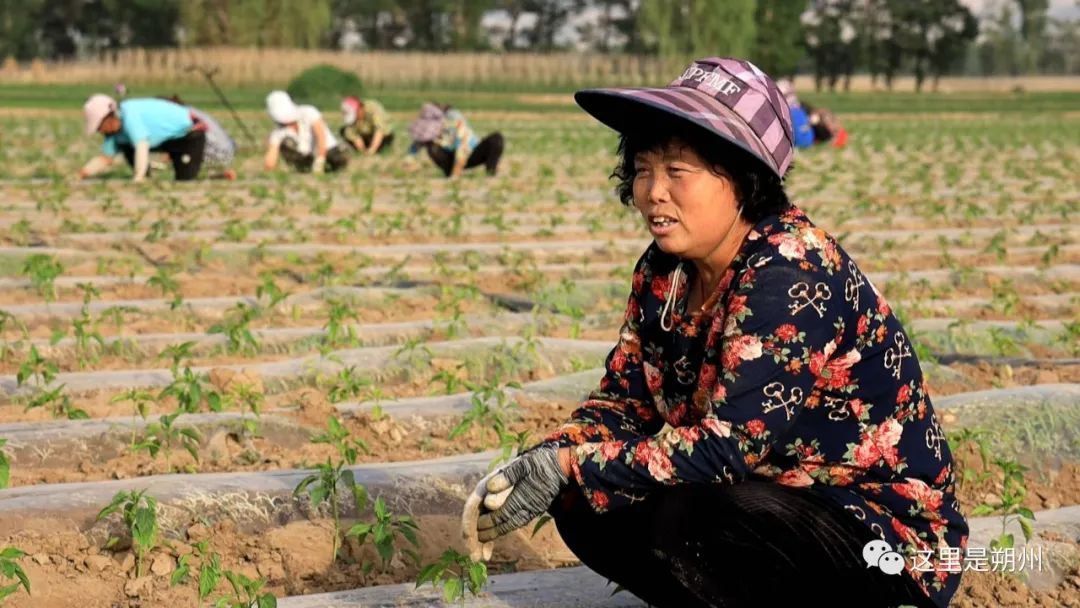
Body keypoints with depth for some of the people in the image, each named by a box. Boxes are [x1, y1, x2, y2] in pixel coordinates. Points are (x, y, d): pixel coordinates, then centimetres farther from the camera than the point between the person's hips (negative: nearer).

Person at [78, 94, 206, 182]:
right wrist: (84, 173, -17)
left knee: (185, 178, -14)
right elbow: (105, 159, -3)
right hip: (168, 138, 8)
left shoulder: (129, 115, -34)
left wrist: (138, 178, -47)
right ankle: (146, 177, 6)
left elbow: (142, 147, -42)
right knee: (125, 146, -7)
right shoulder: (115, 130, -7)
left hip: (190, 133, -8)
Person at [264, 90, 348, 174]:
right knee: (286, 142, -25)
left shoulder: (308, 113, -25)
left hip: (327, 149, -1)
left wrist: (319, 161, -37)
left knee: (341, 160, -32)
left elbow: (321, 137, -34)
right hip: (306, 157, 1)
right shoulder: (278, 133, -17)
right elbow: (269, 164, -20)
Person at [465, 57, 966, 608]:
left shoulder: (792, 274, -25)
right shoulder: (665, 273, 0)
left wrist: (571, 467, -28)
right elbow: (622, 402, 2)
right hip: (770, 503, 8)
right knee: (581, 506, -4)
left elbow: (727, 445, -30)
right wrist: (542, 464, -18)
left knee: (684, 519, -31)